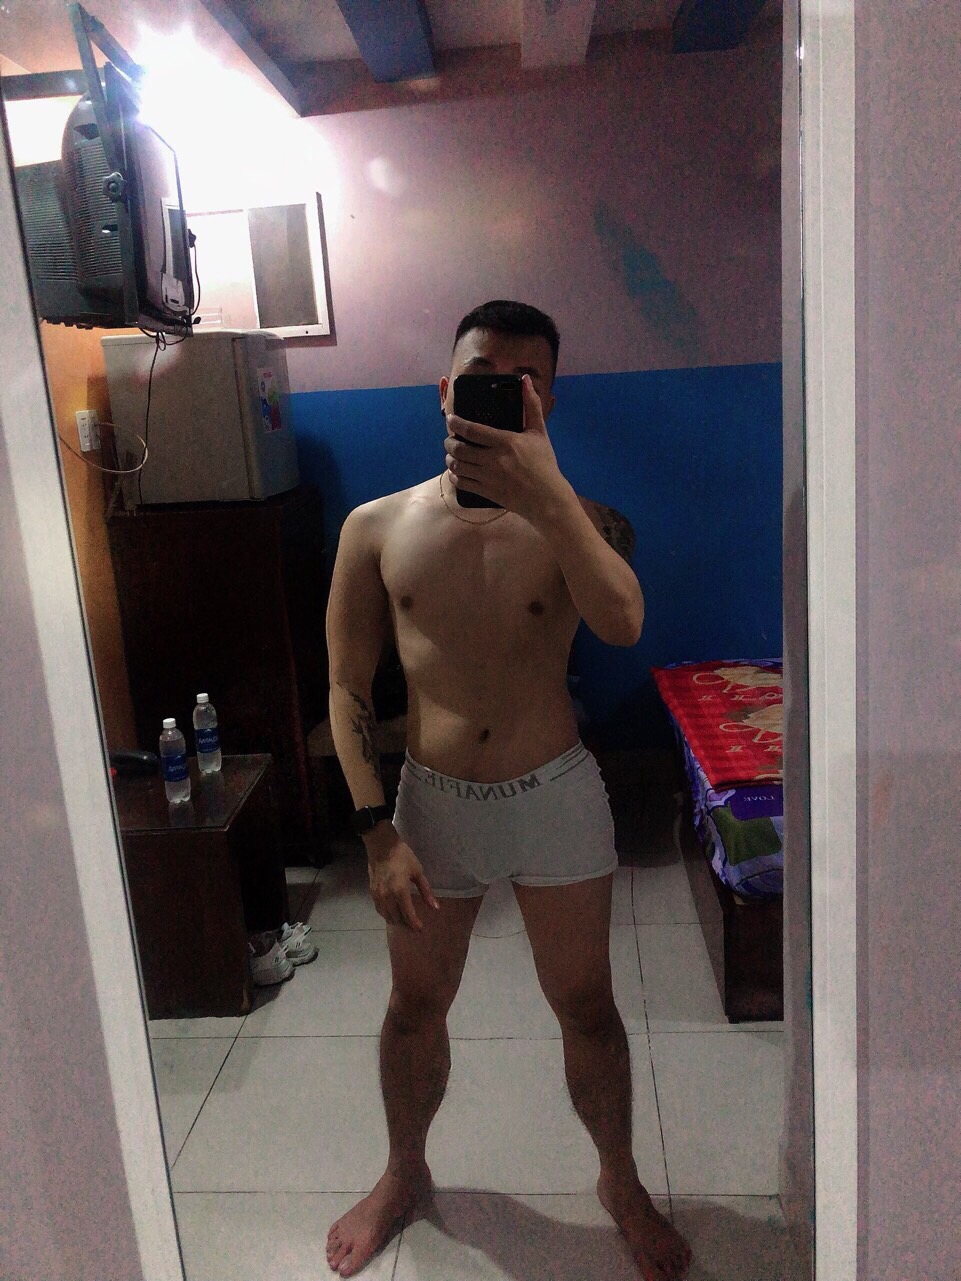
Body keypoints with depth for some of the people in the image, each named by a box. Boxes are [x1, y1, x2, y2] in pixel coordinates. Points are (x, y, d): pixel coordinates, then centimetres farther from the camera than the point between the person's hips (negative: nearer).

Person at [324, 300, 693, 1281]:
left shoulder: (580, 524, -5)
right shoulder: (377, 527, -4)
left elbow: (622, 624, -28)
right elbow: (347, 689, -3)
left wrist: (544, 491, -40)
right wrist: (378, 834, -10)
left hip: (556, 797, 0)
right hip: (432, 802, 1)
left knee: (587, 1008, 15)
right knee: (415, 1007, 20)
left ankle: (620, 1182, 44)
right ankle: (404, 1172, 49)